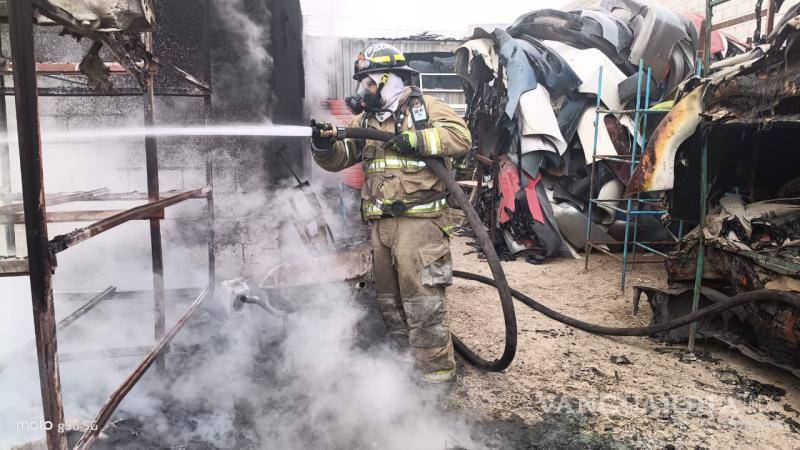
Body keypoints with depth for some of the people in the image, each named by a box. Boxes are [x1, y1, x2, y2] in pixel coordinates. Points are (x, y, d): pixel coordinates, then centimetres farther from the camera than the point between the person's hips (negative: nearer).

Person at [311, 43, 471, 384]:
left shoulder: (424, 107, 2)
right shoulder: (365, 119, 18)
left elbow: (461, 136, -10)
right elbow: (338, 159, 12)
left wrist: (415, 140, -17)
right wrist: (324, 144, -10)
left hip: (419, 218, -7)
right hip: (381, 223, 7)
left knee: (421, 298, -7)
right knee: (389, 298, 15)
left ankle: (437, 369, 5)